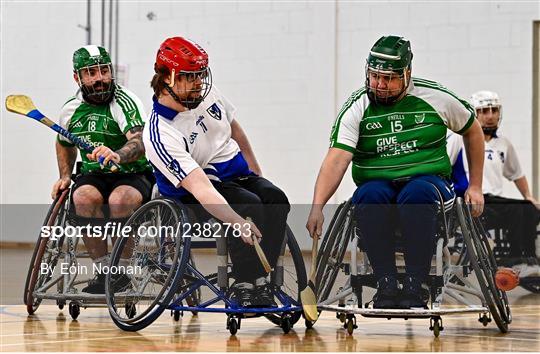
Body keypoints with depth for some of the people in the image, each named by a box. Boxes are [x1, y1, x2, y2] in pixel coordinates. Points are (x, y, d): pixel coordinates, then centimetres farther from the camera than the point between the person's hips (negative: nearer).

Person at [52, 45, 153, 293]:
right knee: (84, 197, -32)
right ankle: (103, 271, -21)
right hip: (93, 175, 4)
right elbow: (64, 144, 27)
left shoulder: (125, 102, -15)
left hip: (134, 175, -4)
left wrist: (117, 155, -53)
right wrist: (65, 176, 12)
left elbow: (140, 142, -33)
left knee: (120, 199, -37)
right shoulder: (71, 109, 4)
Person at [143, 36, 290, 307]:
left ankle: (261, 282, -21)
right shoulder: (160, 134, -25)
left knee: (276, 199, -23)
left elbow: (235, 131, 17)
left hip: (238, 174, 6)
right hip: (192, 199, -6)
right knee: (249, 205, -32)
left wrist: (256, 173, 22)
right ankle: (245, 287, -22)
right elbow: (200, 188, -35)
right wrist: (238, 222, -46)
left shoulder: (207, 93, -3)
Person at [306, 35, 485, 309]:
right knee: (369, 195, -35)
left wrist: (475, 187, 12)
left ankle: (414, 285, -32)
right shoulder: (356, 108, -4)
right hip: (378, 184, 1)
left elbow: (472, 131, 14)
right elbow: (337, 158, -17)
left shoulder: (436, 98, -2)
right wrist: (317, 207, -31)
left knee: (417, 193, -36)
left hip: (429, 180, -1)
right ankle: (386, 284, -28)